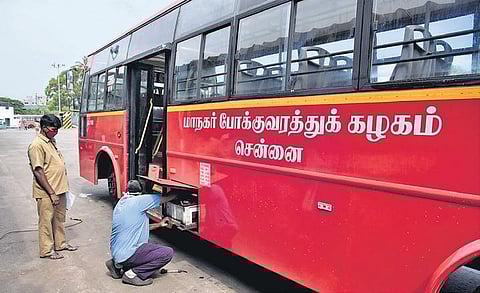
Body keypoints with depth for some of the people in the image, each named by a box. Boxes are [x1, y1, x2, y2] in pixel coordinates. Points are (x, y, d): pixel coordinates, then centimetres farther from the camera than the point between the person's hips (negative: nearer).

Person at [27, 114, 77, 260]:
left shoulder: (51, 142, 11)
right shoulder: (37, 145, -16)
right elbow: (38, 172, -20)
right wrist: (51, 193, -20)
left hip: (59, 190, 9)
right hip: (46, 193, -8)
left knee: (59, 218, 19)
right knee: (46, 220, 5)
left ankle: (60, 243, 33)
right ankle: (47, 250, 17)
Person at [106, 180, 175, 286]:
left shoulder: (120, 203, 14)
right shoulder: (138, 201, -13)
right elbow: (166, 198, -9)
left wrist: (159, 224, 22)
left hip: (115, 252, 9)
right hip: (127, 255, -9)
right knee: (168, 253, -10)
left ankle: (118, 265, 17)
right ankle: (132, 274, -9)